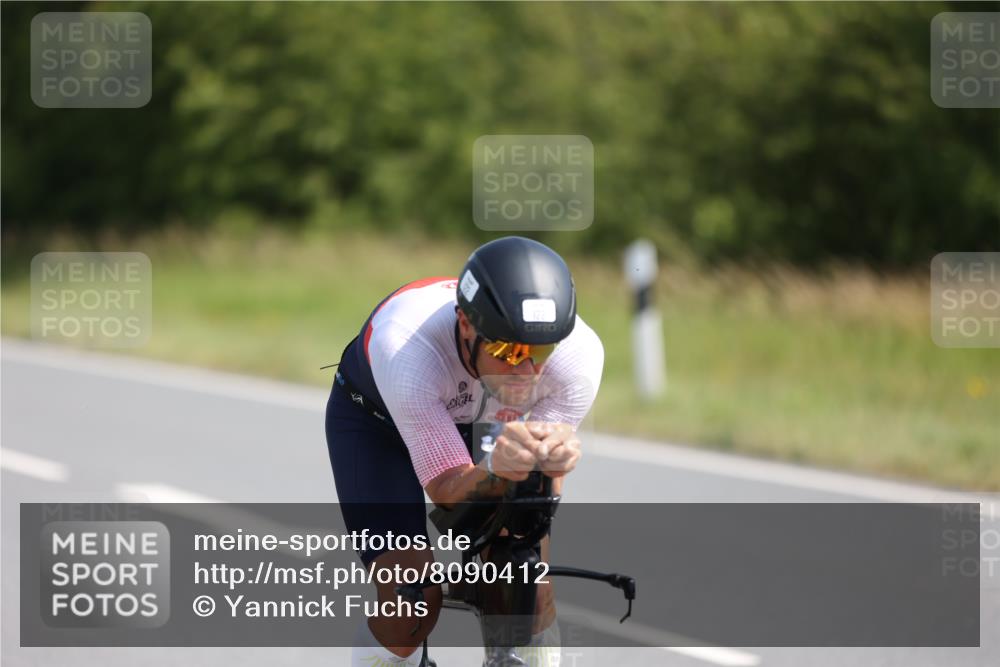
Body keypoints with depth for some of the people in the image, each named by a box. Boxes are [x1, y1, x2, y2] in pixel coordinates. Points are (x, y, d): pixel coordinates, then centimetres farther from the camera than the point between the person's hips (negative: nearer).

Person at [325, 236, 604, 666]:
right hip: (375, 418, -2)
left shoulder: (579, 353, -34)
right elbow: (448, 493, -38)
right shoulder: (405, 346, -42)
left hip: (478, 419, 2)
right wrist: (496, 469, -58)